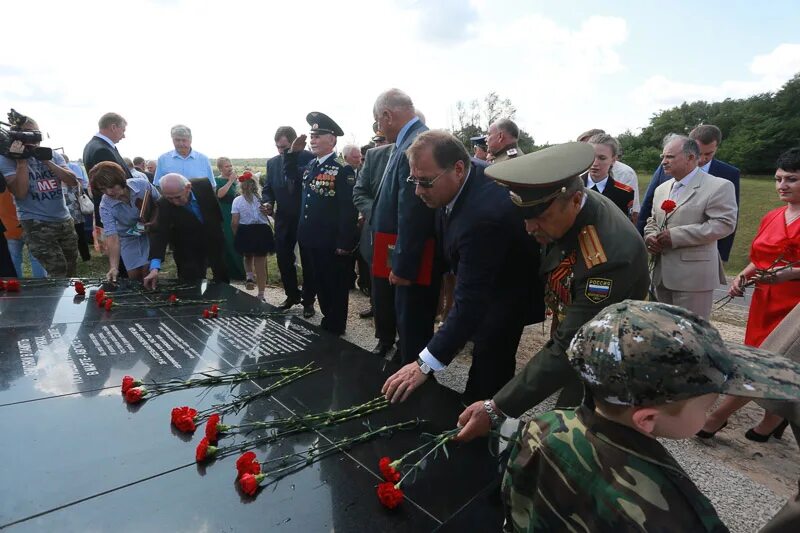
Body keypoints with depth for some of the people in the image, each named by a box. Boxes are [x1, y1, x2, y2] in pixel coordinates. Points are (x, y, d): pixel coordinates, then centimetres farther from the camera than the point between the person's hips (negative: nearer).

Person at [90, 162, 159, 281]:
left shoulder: (143, 184, -24)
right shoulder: (105, 206, -23)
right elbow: (112, 237, -26)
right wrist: (113, 267, -35)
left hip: (150, 232, -1)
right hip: (128, 238, 1)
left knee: (148, 273, -11)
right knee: (134, 276, -1)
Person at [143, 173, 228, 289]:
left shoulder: (204, 185, -23)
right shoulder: (164, 205, -27)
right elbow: (159, 234, -32)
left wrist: (218, 228, 6)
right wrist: (154, 268, -41)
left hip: (214, 240, 2)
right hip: (188, 250, -2)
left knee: (222, 279, 18)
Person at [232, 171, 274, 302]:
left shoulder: (237, 200, -5)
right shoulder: (262, 198, -6)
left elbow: (234, 222, -7)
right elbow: (269, 216, -3)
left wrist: (236, 235, 8)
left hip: (245, 233, 1)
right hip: (262, 232, 0)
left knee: (248, 257, 30)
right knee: (261, 264, 8)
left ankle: (249, 277, 6)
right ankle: (261, 295, 11)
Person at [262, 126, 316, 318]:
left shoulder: (310, 158, -11)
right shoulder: (272, 162, 6)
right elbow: (268, 188, 11)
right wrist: (267, 202, -8)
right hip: (283, 220, 5)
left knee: (308, 262, 6)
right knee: (283, 260, 11)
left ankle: (308, 300, 21)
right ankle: (292, 295, 30)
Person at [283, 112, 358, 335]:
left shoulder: (343, 169, -15)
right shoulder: (310, 166, 9)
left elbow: (349, 209, -20)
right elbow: (291, 177, 26)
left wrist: (344, 243, -22)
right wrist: (293, 152, 10)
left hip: (333, 243, -8)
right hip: (312, 239, 8)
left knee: (336, 287, 8)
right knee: (320, 284, 19)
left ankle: (335, 329, 24)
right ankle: (328, 321, 36)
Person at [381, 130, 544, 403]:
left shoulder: (483, 216, -41)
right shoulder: (471, 171, -14)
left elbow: (470, 301, -40)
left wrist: (425, 364, -40)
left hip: (507, 294, -9)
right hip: (483, 275, 9)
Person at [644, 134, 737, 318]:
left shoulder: (718, 187, -7)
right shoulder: (662, 189, 16)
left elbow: (724, 224, -16)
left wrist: (676, 236, -20)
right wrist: (650, 236, -2)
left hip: (694, 277, -7)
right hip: (662, 274, 7)